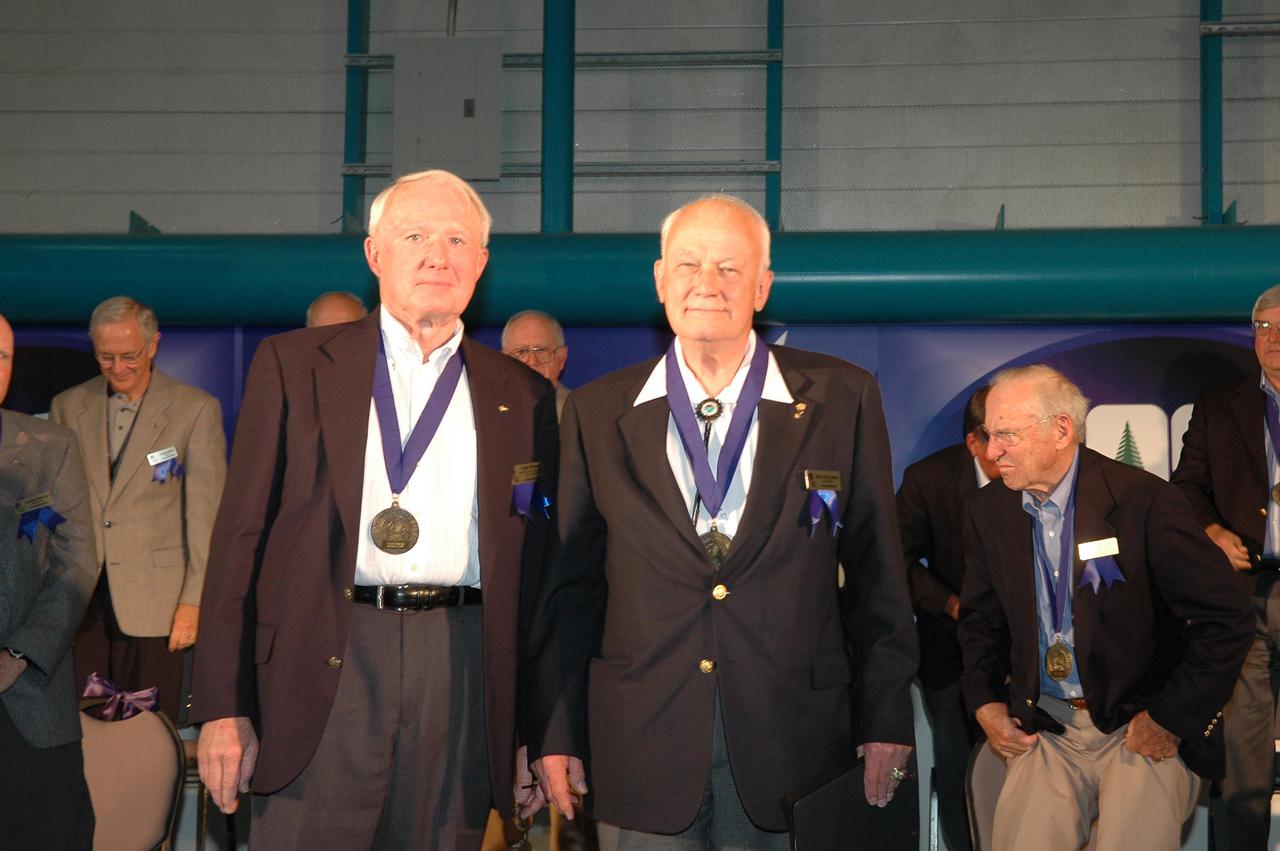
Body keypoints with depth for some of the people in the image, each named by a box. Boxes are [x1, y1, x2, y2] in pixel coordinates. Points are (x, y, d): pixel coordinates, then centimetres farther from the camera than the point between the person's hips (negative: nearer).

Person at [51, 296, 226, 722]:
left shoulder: (196, 409, 1)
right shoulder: (66, 406, 11)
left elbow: (206, 512, -1)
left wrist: (194, 599, -6)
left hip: (153, 600, -3)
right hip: (76, 595, 3)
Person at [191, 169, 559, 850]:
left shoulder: (522, 398, 11)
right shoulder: (292, 365, 7)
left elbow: (536, 569, 11)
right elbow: (242, 534, 3)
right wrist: (222, 707, -3)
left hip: (460, 666, 2)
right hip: (324, 666, -1)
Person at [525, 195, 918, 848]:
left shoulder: (841, 398, 1)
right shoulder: (596, 413, 4)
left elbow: (876, 574, 4)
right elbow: (569, 585, 5)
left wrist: (885, 719, 3)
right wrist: (554, 734, 4)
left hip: (791, 739, 0)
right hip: (641, 745, 1)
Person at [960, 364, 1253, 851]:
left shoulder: (1145, 501, -14)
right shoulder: (987, 511, 2)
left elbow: (1224, 621, -11)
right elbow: (981, 617, 17)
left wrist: (1171, 719, -11)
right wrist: (985, 702, 4)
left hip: (1141, 729, -3)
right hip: (1044, 730, 4)